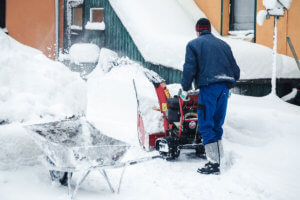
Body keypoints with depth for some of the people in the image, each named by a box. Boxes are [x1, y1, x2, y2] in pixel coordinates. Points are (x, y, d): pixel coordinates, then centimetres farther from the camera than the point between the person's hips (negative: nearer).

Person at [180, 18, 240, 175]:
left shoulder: (194, 44, 6)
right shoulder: (223, 44, 21)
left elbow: (189, 69, -4)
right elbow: (236, 70, 19)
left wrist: (184, 89, 6)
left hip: (208, 87, -5)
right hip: (224, 87, 5)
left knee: (206, 125, -3)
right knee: (217, 125, 13)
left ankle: (213, 163, -9)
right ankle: (218, 159, 14)